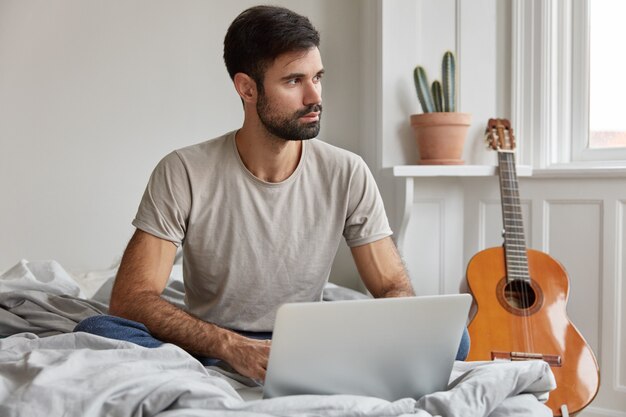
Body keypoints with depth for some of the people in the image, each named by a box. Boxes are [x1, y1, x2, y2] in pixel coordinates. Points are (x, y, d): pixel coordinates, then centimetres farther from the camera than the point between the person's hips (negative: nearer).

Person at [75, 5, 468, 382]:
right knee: (95, 331, -29)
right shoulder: (184, 173, -11)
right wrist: (233, 347, -31)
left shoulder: (347, 174, -5)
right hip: (210, 351, -1)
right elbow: (129, 299, -16)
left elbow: (396, 288, -2)